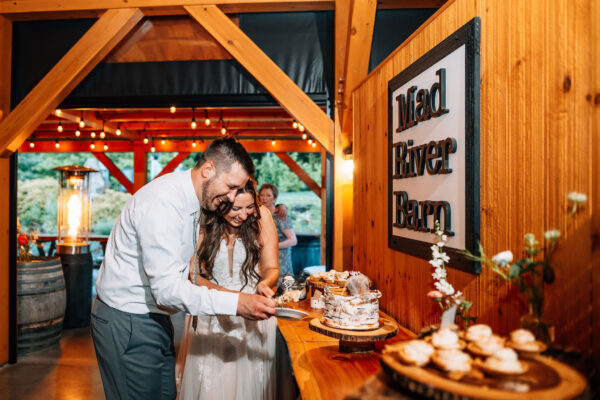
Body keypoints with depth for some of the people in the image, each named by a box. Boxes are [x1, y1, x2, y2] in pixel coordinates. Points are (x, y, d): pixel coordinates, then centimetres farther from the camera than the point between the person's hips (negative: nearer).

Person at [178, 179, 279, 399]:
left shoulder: (261, 216, -8)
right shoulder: (201, 222, -9)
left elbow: (271, 268, -4)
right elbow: (192, 274, -8)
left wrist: (265, 282, -26)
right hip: (211, 315, 0)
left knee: (250, 382, 9)